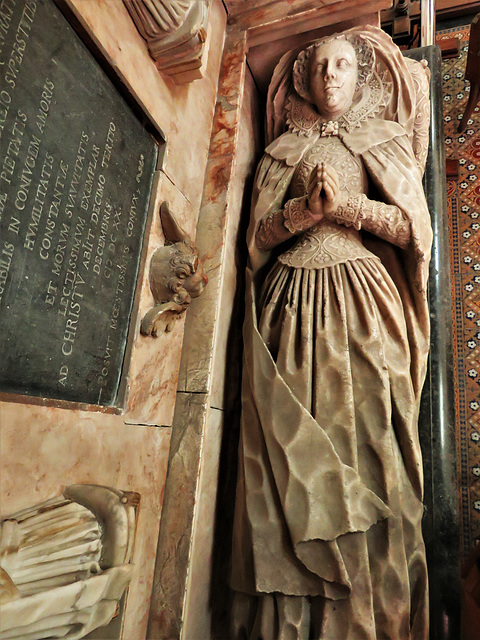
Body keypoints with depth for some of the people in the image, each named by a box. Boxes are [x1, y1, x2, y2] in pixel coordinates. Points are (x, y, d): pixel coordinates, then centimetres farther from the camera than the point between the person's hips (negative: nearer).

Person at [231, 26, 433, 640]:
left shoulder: (386, 138, 21)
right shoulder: (283, 149, 23)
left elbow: (415, 225, 7)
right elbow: (259, 234, 11)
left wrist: (348, 203, -6)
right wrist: (307, 208, -6)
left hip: (363, 299, 0)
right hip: (292, 301, 1)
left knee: (367, 444, -8)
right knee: (294, 456, -5)